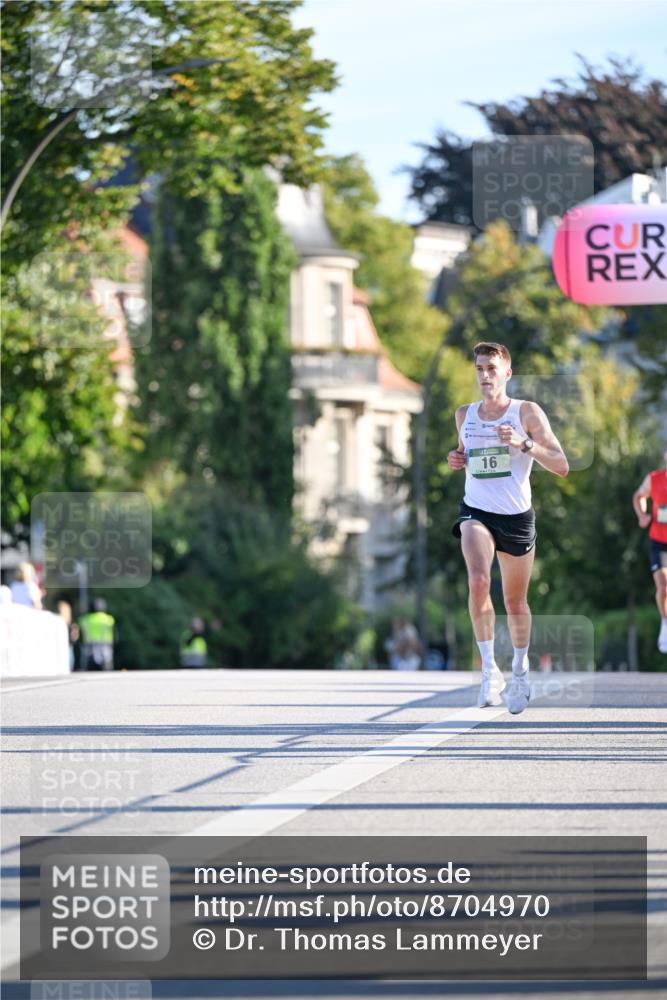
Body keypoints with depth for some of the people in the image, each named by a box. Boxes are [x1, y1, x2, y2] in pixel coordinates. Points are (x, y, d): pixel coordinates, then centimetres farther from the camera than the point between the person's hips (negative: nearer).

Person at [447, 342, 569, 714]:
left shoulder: (527, 412, -5)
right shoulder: (464, 415, 7)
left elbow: (562, 466, -10)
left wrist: (524, 444, -24)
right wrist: (457, 459, 2)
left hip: (517, 516, -1)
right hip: (476, 512, 1)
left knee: (516, 601, 11)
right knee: (478, 580, -27)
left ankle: (520, 669, 36)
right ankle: (489, 670, -22)